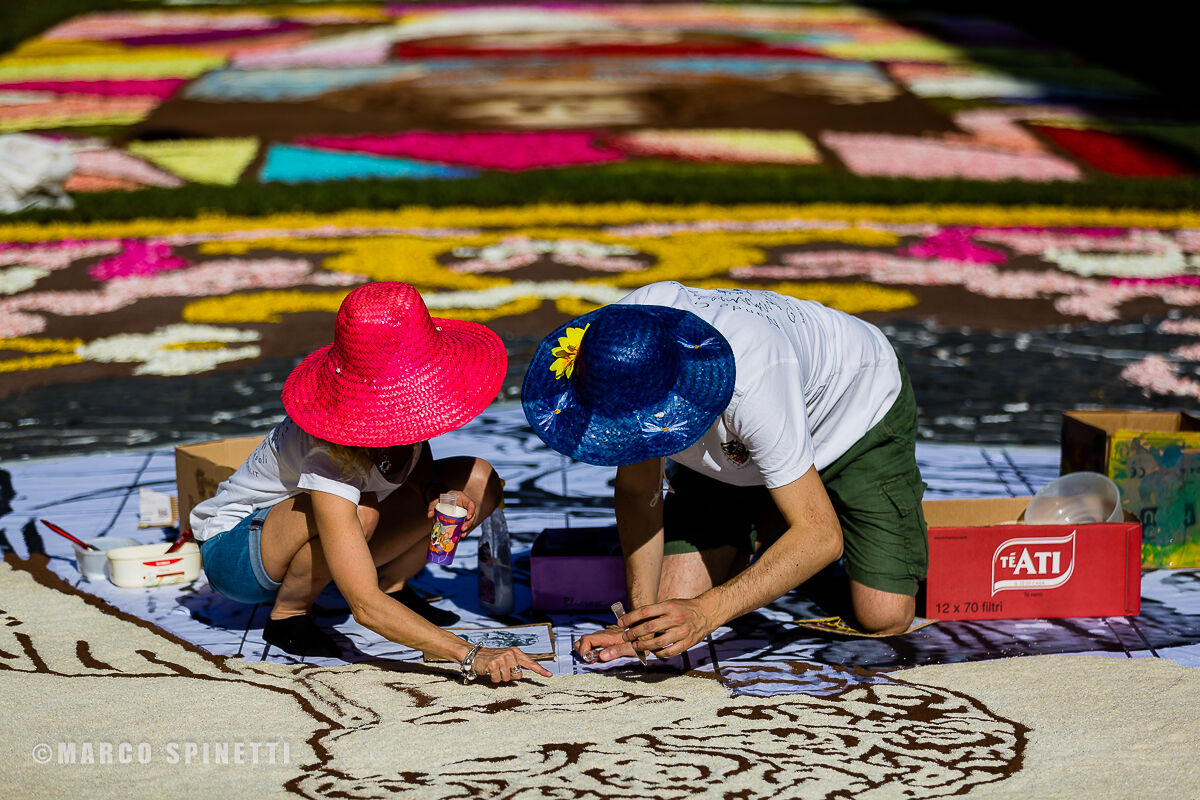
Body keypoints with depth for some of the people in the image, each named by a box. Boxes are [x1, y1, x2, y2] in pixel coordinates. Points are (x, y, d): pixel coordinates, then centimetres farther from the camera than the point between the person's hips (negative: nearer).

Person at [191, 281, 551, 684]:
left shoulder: (398, 405, -20)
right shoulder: (329, 455, -39)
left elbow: (419, 467, 5)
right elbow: (366, 608, -41)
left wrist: (434, 491, -19)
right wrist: (470, 655, -48)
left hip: (316, 539, 7)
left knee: (477, 481, -10)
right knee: (360, 511, -40)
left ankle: (391, 585, 5)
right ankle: (287, 614, -14)